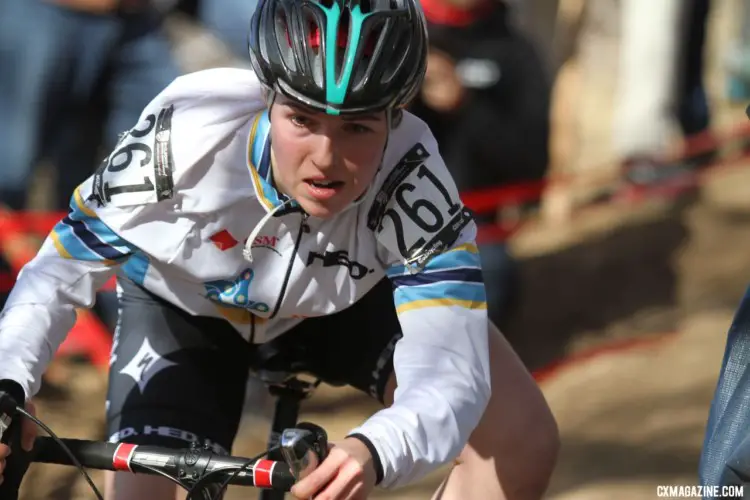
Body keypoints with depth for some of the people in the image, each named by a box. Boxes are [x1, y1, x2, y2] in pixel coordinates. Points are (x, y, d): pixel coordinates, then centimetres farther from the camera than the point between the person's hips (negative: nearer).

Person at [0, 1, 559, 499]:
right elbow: (62, 271, -25)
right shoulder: (183, 141, -38)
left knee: (524, 439, -16)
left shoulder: (412, 183, -38)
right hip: (183, 302, -1)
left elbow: (450, 374, -46)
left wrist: (374, 453, -67)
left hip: (343, 295, 1)